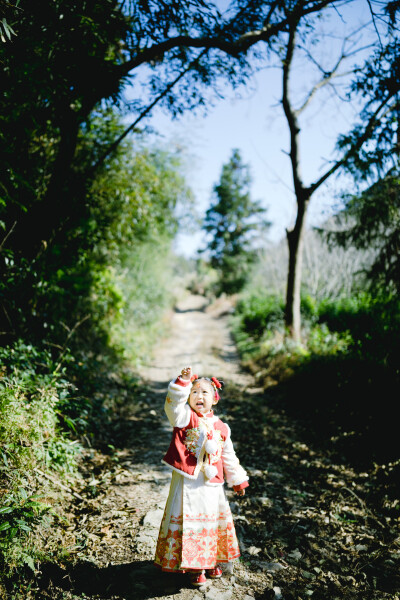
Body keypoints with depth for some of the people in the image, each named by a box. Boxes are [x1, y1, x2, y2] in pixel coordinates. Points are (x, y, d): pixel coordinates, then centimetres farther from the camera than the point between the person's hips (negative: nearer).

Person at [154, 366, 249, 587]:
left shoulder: (221, 428, 6)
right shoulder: (185, 418, -6)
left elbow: (229, 457, 16)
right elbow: (174, 403, -28)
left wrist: (238, 481, 21)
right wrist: (183, 381, -39)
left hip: (212, 485, 4)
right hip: (188, 485, -4)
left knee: (213, 522, 17)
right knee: (190, 523, 3)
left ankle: (210, 561, 39)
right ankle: (194, 567, 22)